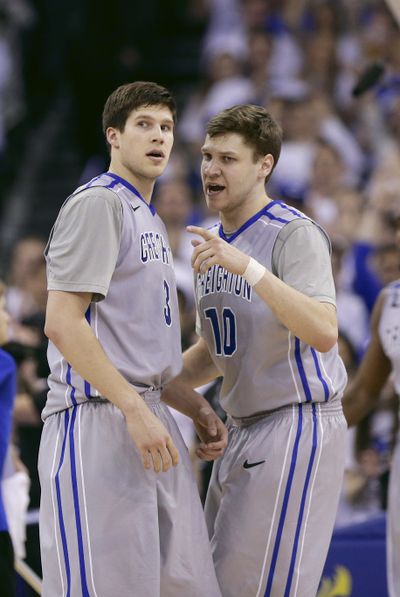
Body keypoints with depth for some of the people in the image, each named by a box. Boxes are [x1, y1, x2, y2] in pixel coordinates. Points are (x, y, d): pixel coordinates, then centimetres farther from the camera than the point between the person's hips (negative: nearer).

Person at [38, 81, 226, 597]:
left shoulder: (152, 223, 23)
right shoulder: (97, 204, -6)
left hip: (148, 420, 9)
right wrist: (135, 409, -19)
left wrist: (196, 408, 15)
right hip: (96, 422, -9)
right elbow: (61, 323, -16)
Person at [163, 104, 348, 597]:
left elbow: (323, 333, -30)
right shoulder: (213, 244, 14)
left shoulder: (295, 235, -13)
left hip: (297, 426, -9)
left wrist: (248, 267, -38)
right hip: (243, 432, 9)